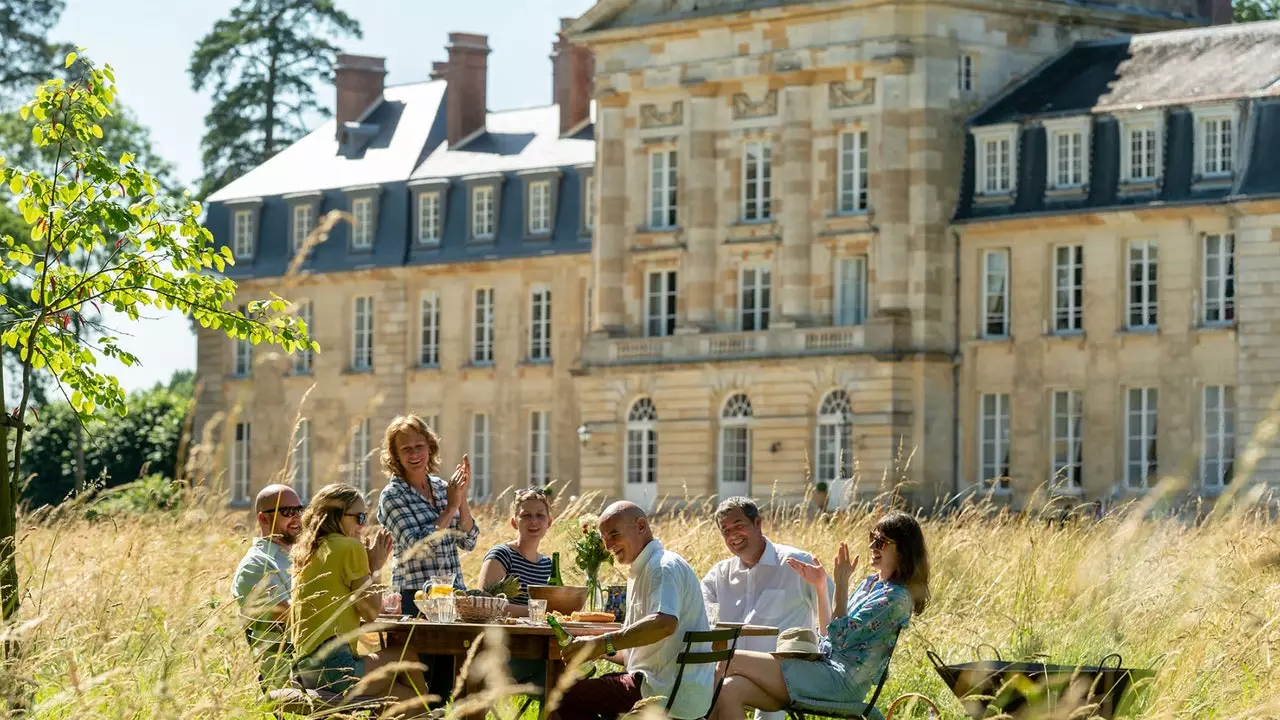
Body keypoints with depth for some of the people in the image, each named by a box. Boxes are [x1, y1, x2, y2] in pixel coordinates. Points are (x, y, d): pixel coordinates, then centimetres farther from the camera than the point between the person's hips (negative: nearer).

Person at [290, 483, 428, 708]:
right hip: (334, 666, -9)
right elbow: (370, 612, -4)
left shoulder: (307, 552, 18)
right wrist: (375, 567, 9)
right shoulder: (350, 546, -6)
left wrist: (372, 564, 18)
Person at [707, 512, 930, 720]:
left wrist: (841, 584, -14)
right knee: (729, 689, -13)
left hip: (842, 682, -9)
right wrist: (819, 586, 14)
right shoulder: (870, 583, 20)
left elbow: (841, 638, -15)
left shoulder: (896, 597, -9)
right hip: (827, 669, 9)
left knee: (733, 661, -13)